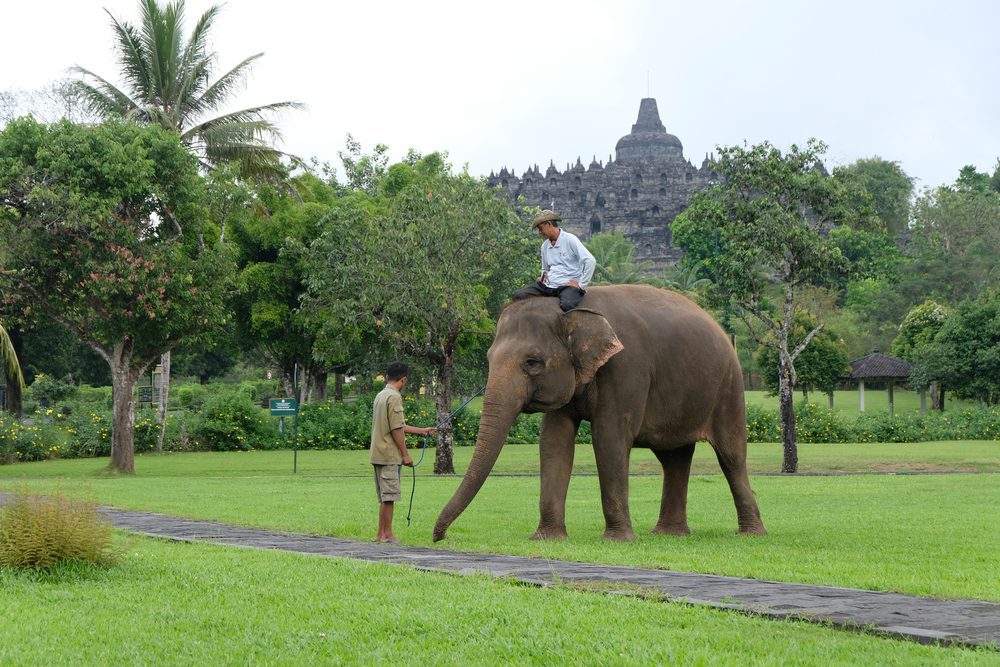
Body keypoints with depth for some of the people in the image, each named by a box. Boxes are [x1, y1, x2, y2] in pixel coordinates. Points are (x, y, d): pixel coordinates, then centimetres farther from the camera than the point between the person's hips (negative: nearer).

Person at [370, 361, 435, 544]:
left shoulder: (380, 396, 17)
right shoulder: (394, 397, -12)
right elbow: (396, 429, -17)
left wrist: (421, 431, 32)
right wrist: (405, 454, -12)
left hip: (378, 454, 9)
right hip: (390, 454, -9)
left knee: (385, 496, 12)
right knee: (389, 495, -5)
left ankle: (381, 534, 13)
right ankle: (387, 535, -3)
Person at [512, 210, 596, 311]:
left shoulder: (570, 240, -5)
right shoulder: (545, 246, 18)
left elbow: (590, 261, -14)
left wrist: (581, 285, -14)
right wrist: (543, 276, 10)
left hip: (568, 285, -7)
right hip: (548, 284, 7)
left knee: (566, 305, -41)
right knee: (518, 296, -11)